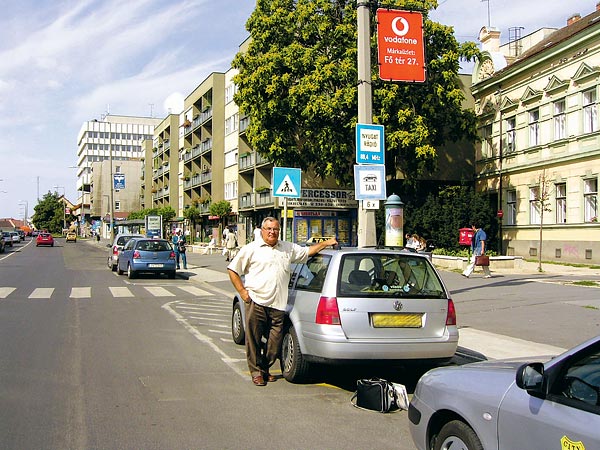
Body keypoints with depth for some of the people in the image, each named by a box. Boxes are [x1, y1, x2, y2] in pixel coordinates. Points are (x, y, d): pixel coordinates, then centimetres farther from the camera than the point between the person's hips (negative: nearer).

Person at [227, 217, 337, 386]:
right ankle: (256, 372, 14)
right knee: (253, 339, 0)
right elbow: (233, 269, 4)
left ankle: (265, 369, 24)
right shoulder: (251, 249, 4)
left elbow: (307, 251, 27)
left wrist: (326, 243, 18)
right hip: (256, 302, -3)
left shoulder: (288, 248, 17)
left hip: (277, 305, 4)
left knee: (275, 341, 4)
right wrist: (242, 291, -2)